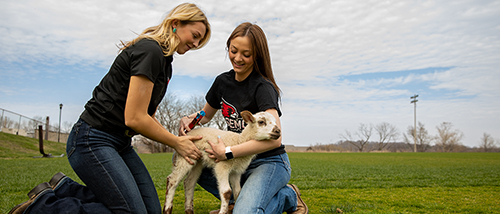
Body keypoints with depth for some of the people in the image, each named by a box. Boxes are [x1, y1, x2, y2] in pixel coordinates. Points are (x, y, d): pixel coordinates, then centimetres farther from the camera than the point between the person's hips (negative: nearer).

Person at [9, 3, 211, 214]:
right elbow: (135, 118, -20)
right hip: (92, 140, -10)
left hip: (120, 142, 10)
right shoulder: (150, 50, -17)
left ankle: (66, 189, 11)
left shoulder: (165, 62, 14)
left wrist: (177, 138, 3)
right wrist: (176, 143, -8)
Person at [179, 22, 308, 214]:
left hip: (269, 163, -7)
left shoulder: (263, 88, -19)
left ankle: (286, 197, 0)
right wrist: (187, 119, -4)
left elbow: (274, 139, -31)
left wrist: (228, 153, -26)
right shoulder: (223, 81, 3)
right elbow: (206, 114, 19)